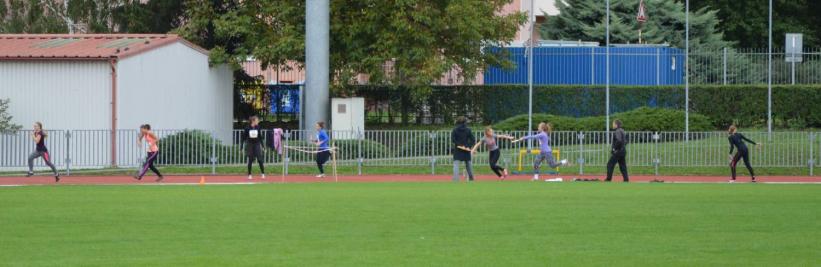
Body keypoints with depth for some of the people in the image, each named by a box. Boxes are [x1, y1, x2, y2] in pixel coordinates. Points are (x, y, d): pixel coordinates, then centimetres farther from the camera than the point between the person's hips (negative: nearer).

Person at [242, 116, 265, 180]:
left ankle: (263, 174, -2)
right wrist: (241, 146, 0)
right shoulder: (248, 128, -5)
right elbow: (243, 138, 1)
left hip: (257, 144, 1)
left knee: (260, 159, -8)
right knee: (250, 160, 3)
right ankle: (249, 175, 12)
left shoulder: (258, 128, 1)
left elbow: (260, 137, 9)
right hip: (250, 145, -1)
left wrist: (262, 146, 8)